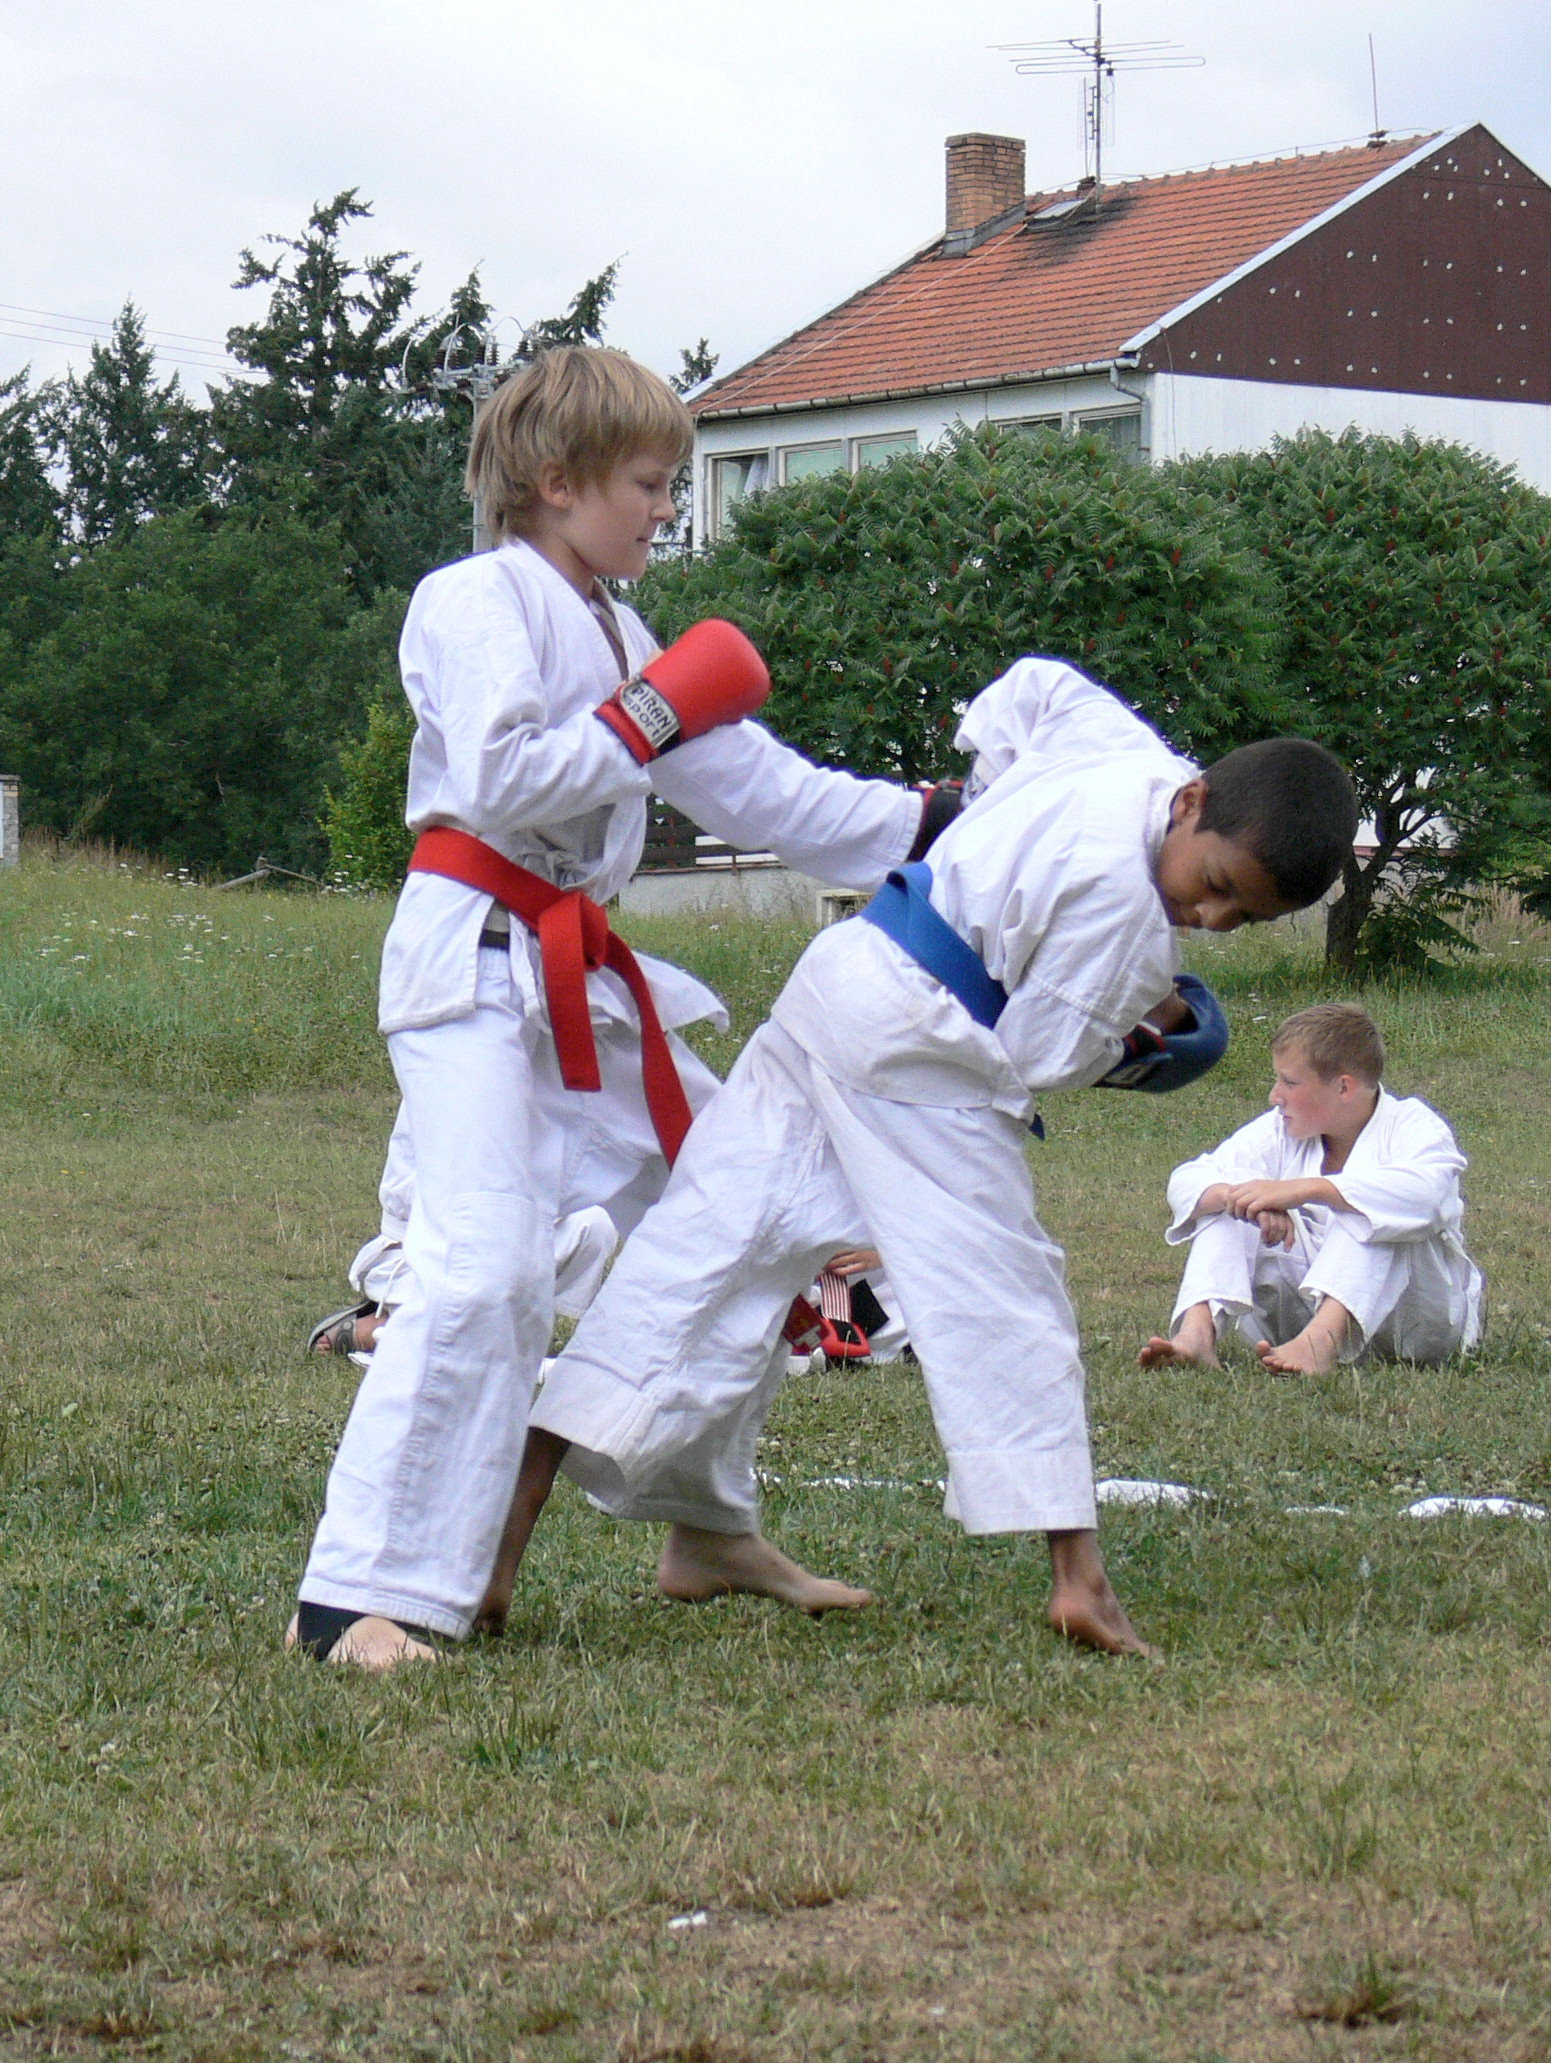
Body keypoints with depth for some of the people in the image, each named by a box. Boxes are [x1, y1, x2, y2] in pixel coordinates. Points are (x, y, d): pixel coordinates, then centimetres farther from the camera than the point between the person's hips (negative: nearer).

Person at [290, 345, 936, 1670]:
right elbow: (502, 779, -21)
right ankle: (358, 1595, -20)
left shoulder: (615, 631, 21)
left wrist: (923, 826, 16)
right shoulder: (476, 603, -7)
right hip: (478, 965, -10)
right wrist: (647, 717, -13)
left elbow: (754, 789, 21)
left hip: (583, 977, 10)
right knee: (486, 1268, -21)